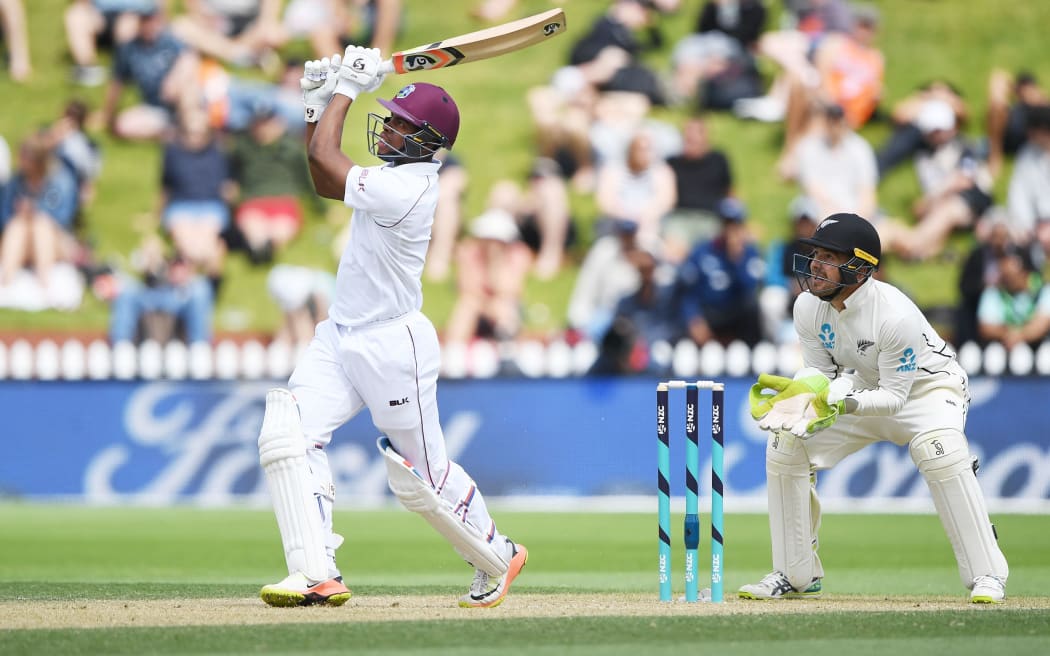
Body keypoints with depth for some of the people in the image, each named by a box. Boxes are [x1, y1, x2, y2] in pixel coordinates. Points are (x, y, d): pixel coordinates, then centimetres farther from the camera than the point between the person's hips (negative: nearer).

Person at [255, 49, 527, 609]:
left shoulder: (408, 189, -23)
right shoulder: (397, 175, 6)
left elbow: (323, 158, -20)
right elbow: (325, 183, 19)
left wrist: (347, 86, -10)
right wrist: (318, 101, 12)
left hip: (393, 346, -9)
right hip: (340, 339, 9)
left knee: (421, 477, 5)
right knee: (286, 431, -11)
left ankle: (496, 558, 31)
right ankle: (317, 576, -15)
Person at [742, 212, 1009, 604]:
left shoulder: (896, 316, -34)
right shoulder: (808, 307, -15)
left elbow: (894, 397, -28)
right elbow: (819, 371, -3)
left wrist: (843, 404, -43)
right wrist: (795, 390, -25)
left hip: (926, 387, -6)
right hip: (863, 388, 6)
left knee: (939, 451, -36)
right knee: (784, 447, -8)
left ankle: (987, 575, -28)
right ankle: (797, 576, 6)